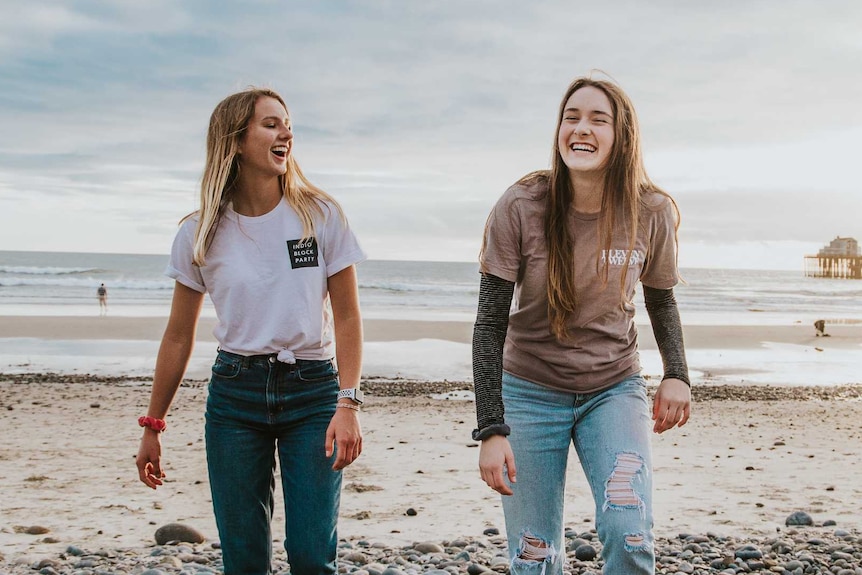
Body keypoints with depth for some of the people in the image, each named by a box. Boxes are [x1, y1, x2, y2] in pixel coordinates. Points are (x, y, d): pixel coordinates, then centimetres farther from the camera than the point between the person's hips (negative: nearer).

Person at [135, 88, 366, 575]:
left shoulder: (321, 215, -2)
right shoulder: (200, 234, 1)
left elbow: (347, 316, -2)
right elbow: (179, 337, 9)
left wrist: (348, 403, -13)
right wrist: (153, 425, 11)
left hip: (312, 390, -1)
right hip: (235, 393, 1)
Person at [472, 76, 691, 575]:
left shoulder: (652, 214, -10)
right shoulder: (520, 209, -16)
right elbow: (490, 324, -13)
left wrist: (677, 373, -9)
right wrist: (491, 430, -18)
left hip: (615, 389, 1)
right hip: (531, 391, -1)